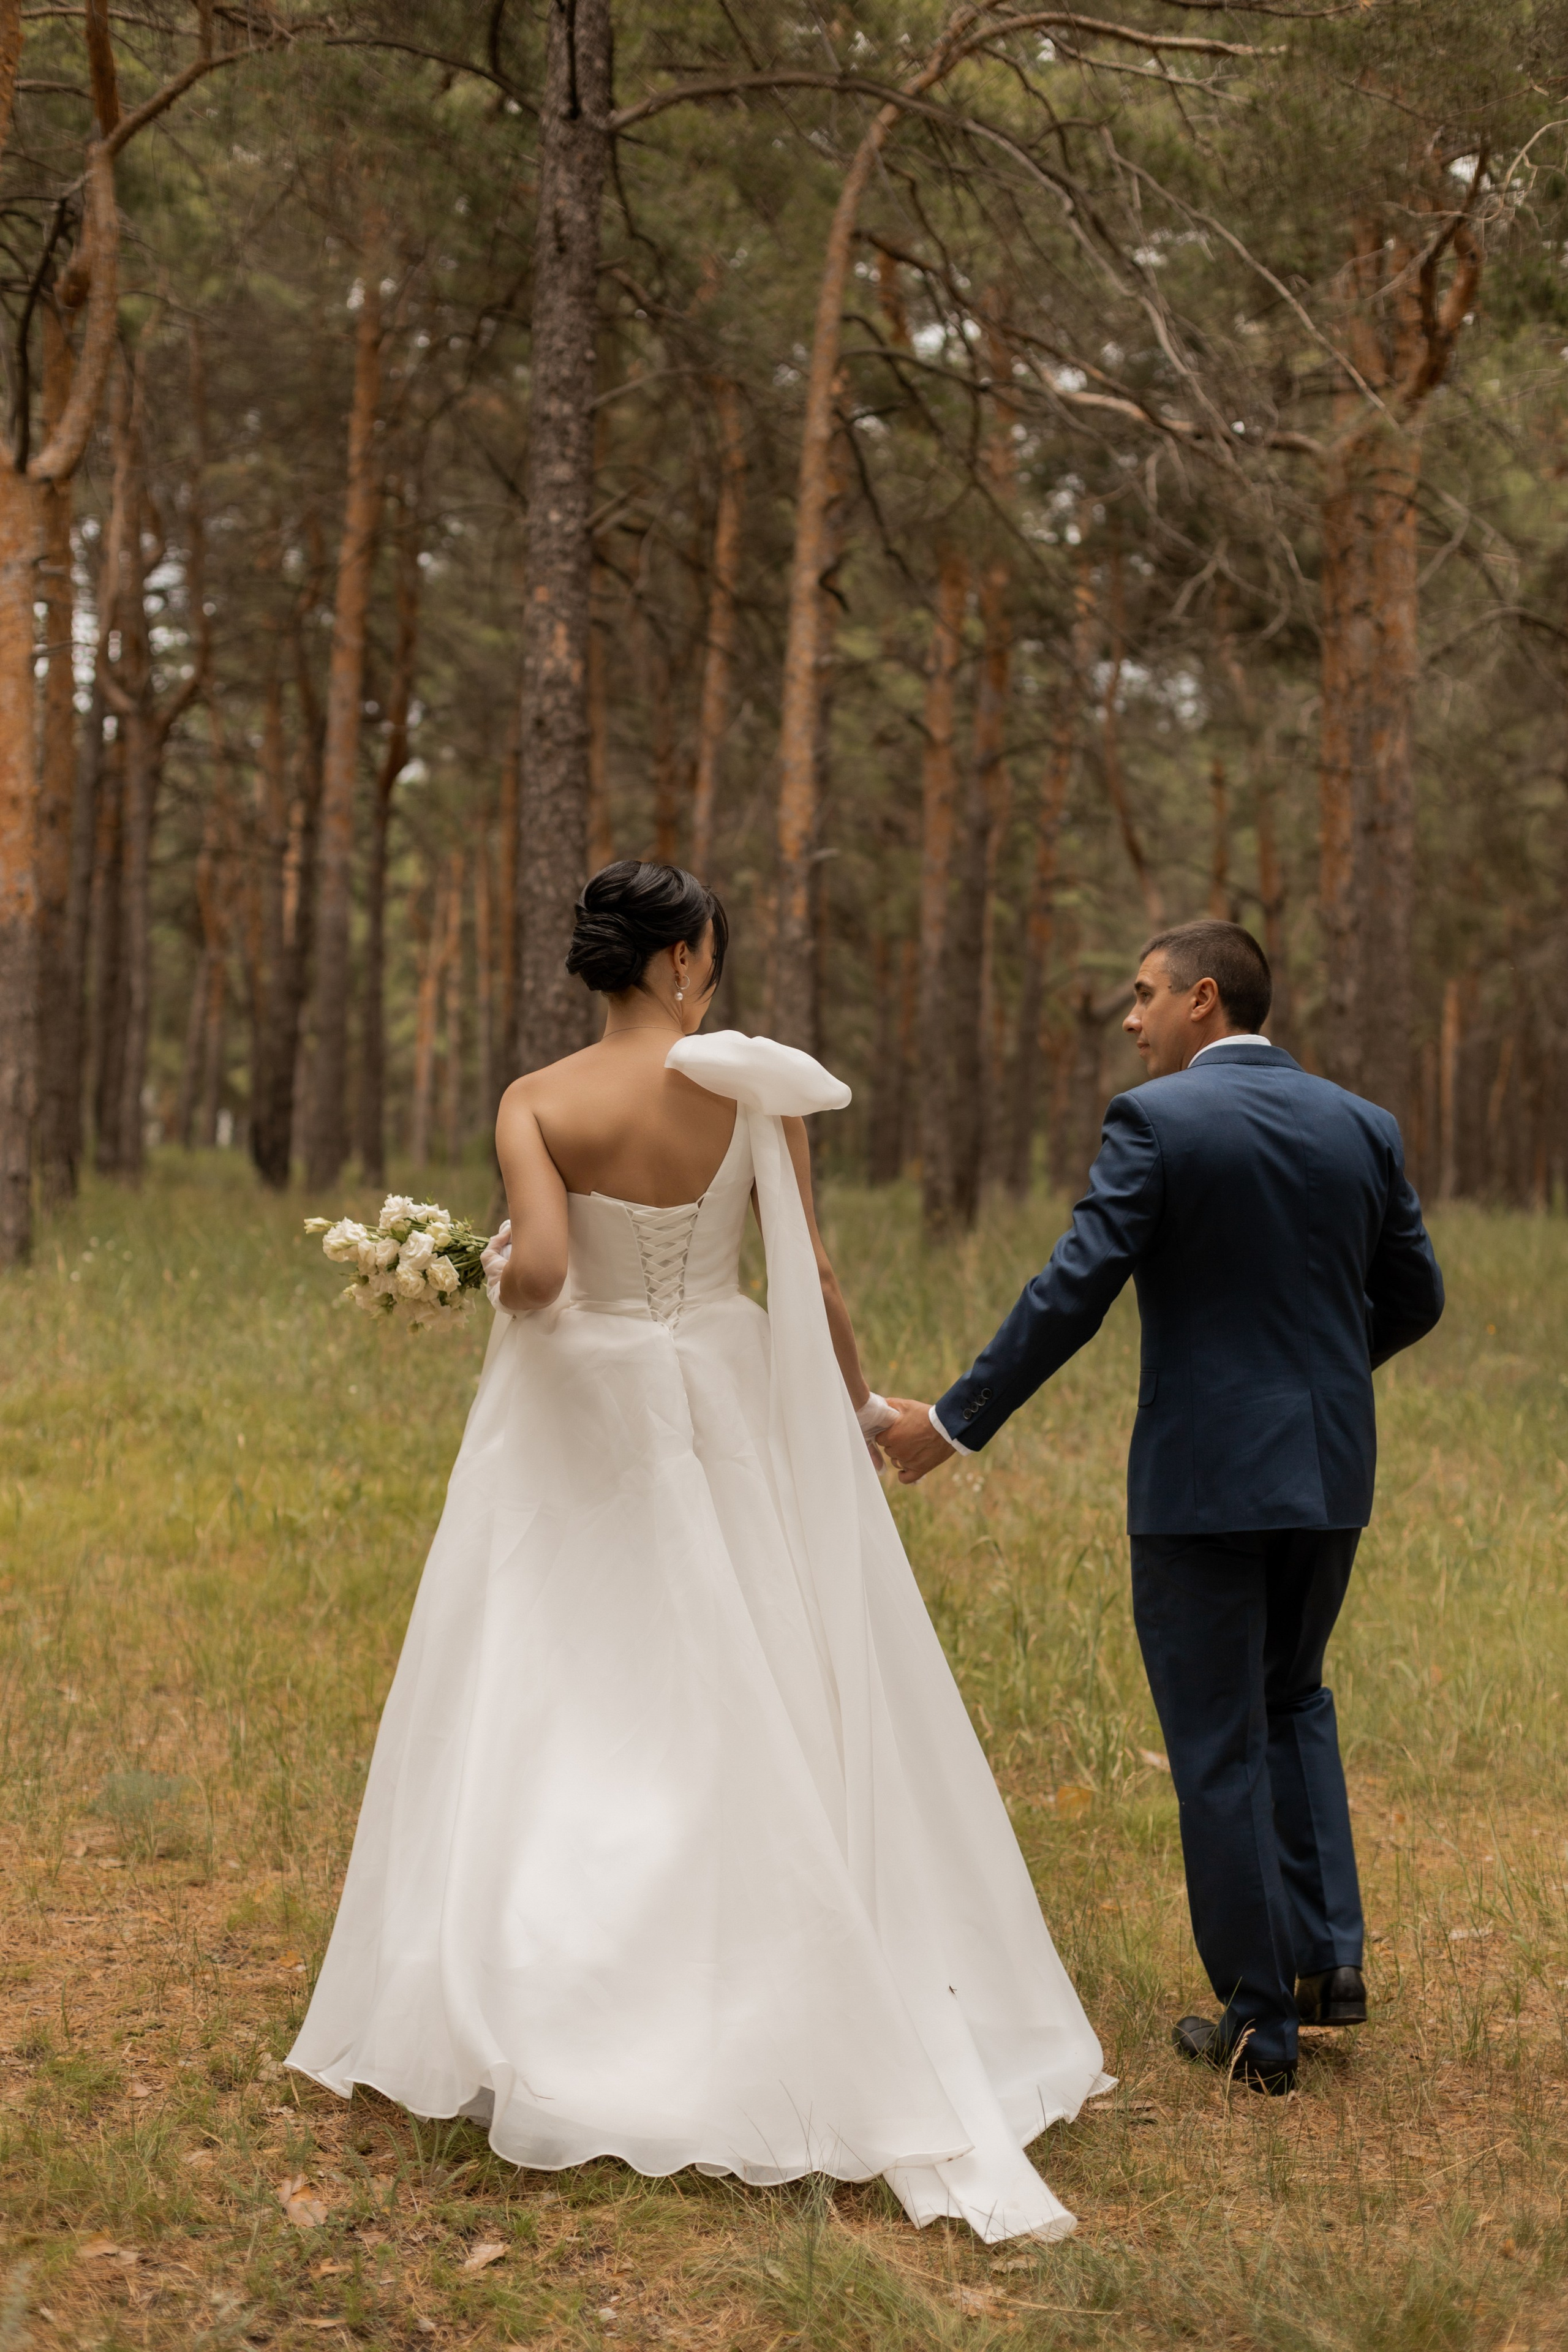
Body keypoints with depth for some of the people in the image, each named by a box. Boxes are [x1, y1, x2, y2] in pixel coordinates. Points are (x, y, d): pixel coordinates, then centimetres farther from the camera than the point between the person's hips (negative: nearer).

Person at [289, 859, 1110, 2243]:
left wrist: (501, 1268, 1)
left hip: (585, 1420, 0)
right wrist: (857, 1407, 8)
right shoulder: (755, 1087, -7)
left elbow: (538, 1271, -22)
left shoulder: (538, 1104, -8)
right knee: (766, 1716, 9)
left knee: (565, 1706, 9)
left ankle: (518, 2016, 15)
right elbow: (812, 1276, -5)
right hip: (736, 1412, 0)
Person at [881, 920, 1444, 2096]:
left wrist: (955, 1420, -7)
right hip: (1329, 1472, 5)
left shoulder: (1157, 1120, -11)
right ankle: (1328, 1953, 16)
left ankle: (1260, 2022, 12)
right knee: (1293, 1701, 25)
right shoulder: (1362, 1126, 5)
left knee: (1221, 1747, 5)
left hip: (1202, 1477, -5)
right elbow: (1414, 1294, 11)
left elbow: (1073, 1292, -15)